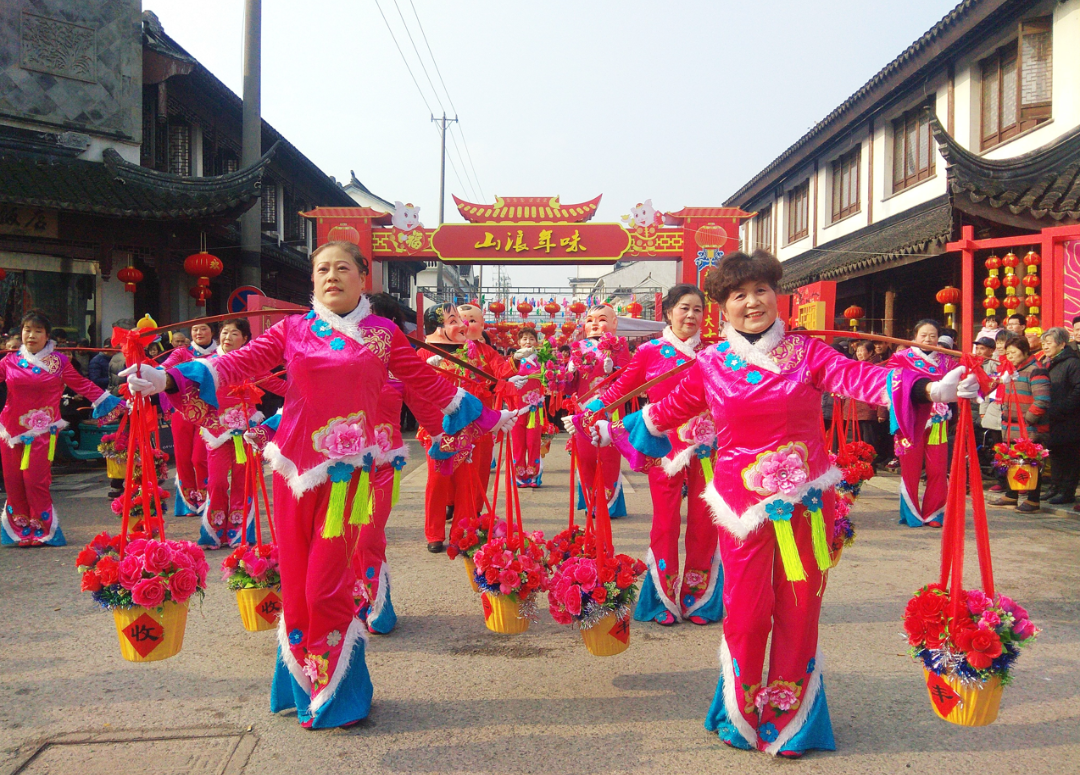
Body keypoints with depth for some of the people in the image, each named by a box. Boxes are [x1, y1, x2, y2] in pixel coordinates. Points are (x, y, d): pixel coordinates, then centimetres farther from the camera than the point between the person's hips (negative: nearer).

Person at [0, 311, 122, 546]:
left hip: (42, 430, -3)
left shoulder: (59, 362, 4)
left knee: (36, 481, -8)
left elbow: (82, 385, 9)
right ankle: (20, 531, 15)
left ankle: (42, 531, 4)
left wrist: (110, 401, 8)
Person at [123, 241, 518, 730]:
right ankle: (303, 688, 23)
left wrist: (484, 419, 19)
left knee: (326, 587, -6)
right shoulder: (292, 329, 10)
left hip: (346, 468, -2)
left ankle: (336, 695, 12)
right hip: (294, 465, 2)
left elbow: (428, 384, 15)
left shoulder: (382, 333, 9)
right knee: (295, 584, 6)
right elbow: (239, 363, 1)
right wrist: (167, 378, -12)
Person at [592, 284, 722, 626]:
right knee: (666, 522, 1)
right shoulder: (650, 351, 1)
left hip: (704, 448, 2)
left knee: (703, 523, 5)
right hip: (665, 446, -2)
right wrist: (587, 411, -4)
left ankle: (698, 599, 19)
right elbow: (621, 388, 3)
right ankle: (665, 600, 13)